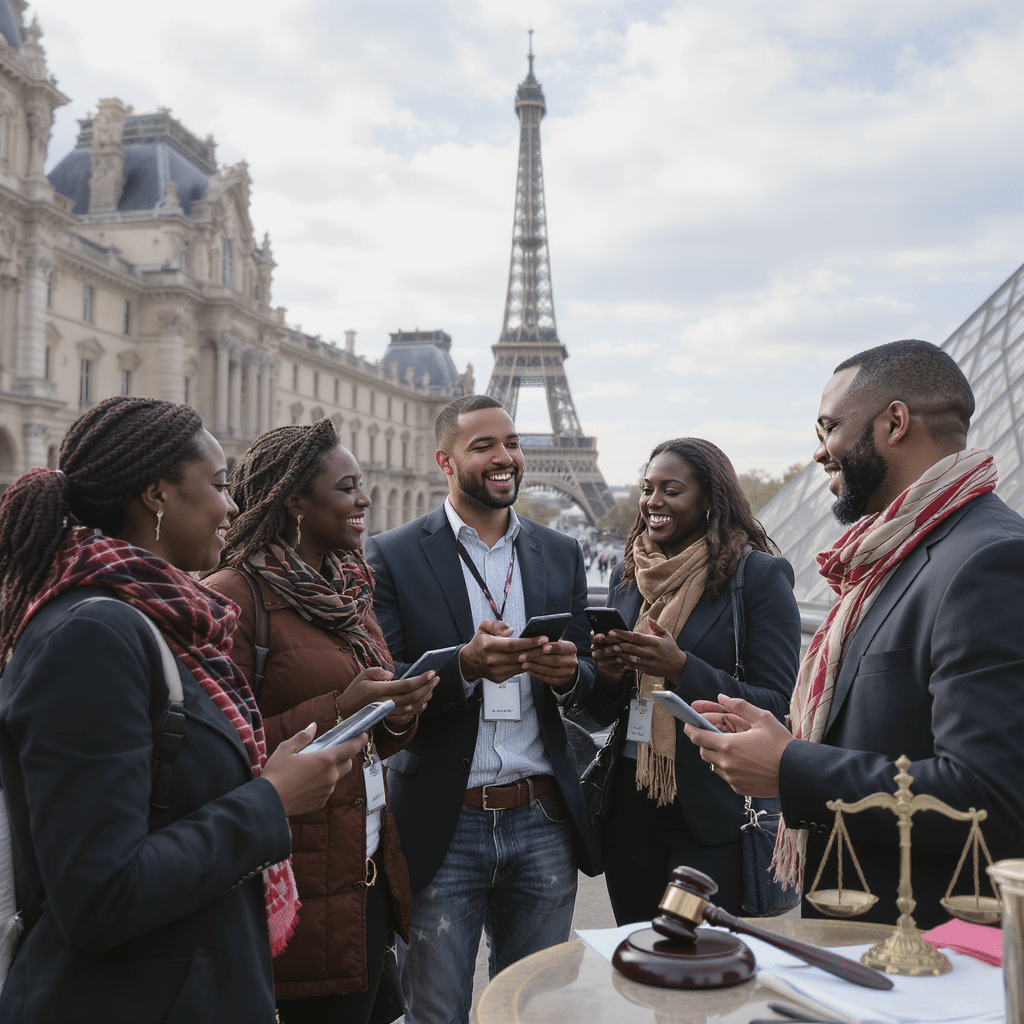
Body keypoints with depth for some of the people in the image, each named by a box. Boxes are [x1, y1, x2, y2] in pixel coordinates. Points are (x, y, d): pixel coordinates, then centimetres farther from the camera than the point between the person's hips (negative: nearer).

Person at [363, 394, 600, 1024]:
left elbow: (589, 686, 11)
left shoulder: (562, 555, 9)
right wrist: (465, 666, -24)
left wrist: (567, 673, -13)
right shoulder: (392, 558, -3)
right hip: (443, 829, -3)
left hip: (542, 824, 3)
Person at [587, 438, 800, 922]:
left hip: (712, 817, -5)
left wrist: (683, 668, -23)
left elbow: (778, 706, -12)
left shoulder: (760, 575, -6)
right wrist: (607, 674, -8)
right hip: (629, 810, 5)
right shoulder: (627, 575, 10)